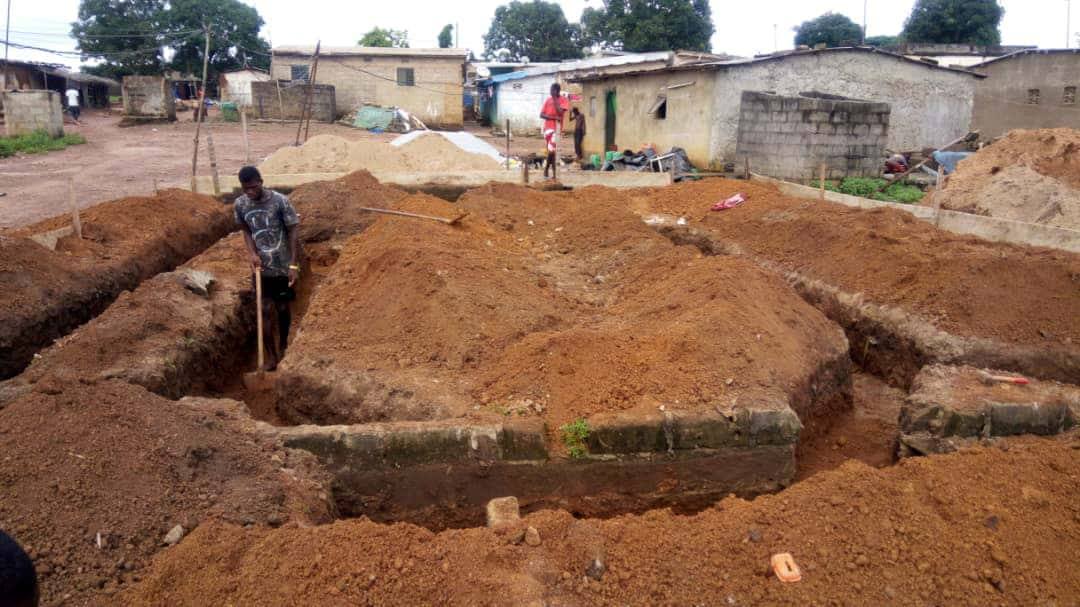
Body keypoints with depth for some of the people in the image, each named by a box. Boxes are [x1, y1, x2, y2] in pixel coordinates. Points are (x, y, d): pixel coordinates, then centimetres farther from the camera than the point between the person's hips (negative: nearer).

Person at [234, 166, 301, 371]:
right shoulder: (239, 205, -6)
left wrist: (294, 264, -16)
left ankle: (283, 345, 34)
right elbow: (246, 230, 9)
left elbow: (294, 232, -13)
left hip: (283, 266, -2)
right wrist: (252, 253, -9)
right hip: (261, 267, 2)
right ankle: (271, 356, 9)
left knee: (283, 308, 11)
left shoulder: (280, 201, -18)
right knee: (265, 310, 1)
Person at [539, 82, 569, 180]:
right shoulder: (547, 100, 9)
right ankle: (553, 173, 12)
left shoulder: (563, 101, -2)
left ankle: (546, 169, 0)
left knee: (551, 149, -15)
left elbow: (560, 112, -19)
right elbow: (541, 114, 2)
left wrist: (555, 100, -14)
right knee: (550, 150, 7)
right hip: (547, 127, 4)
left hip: (556, 128, -4)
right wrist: (554, 117, -12)